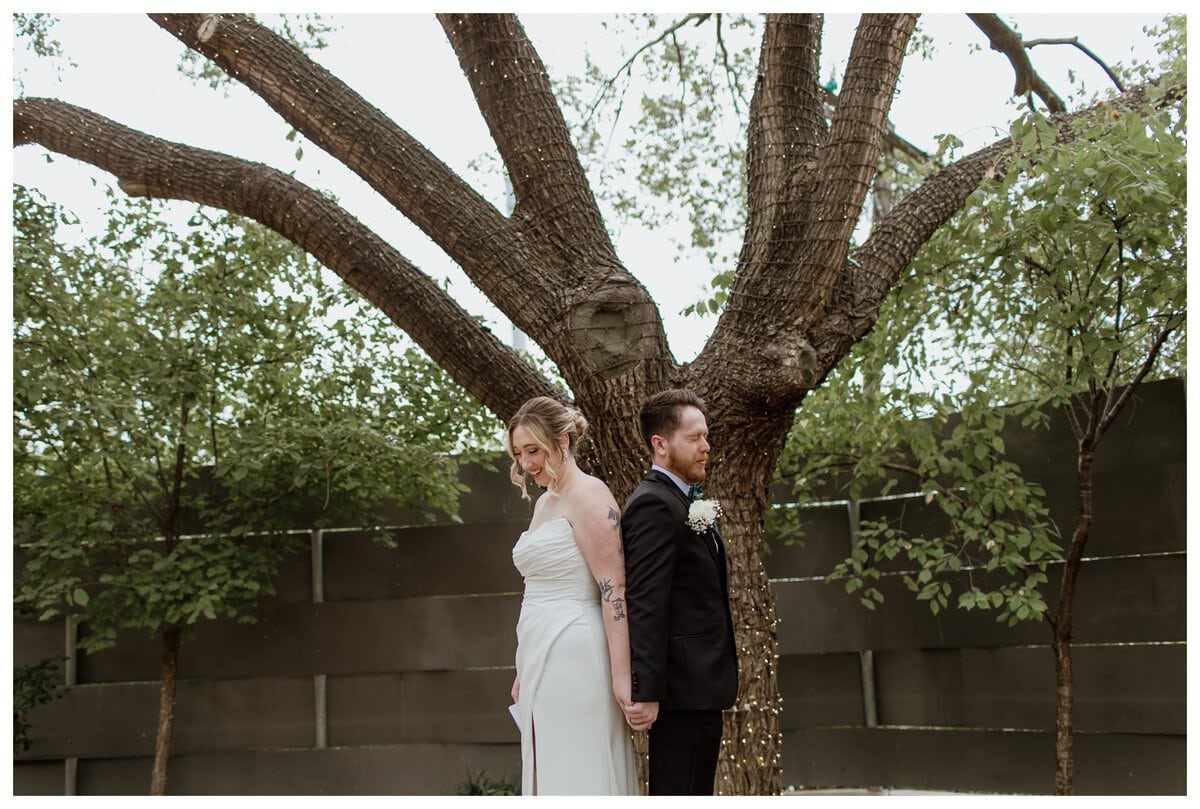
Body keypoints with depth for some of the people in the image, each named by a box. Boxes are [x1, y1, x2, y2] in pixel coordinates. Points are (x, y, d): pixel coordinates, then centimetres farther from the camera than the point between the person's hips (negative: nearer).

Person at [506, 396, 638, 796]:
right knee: (549, 773, 10)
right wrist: (524, 671, 22)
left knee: (577, 774, -6)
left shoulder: (588, 494, -10)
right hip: (542, 659, 9)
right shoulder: (544, 503, 17)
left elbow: (614, 587, -17)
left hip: (575, 658, -9)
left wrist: (621, 674, -22)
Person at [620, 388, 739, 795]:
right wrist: (646, 692, -25)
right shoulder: (653, 505, -15)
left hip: (698, 688, 10)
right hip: (682, 687, -10)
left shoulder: (682, 502, 17)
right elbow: (645, 605, -22)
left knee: (694, 794, 16)